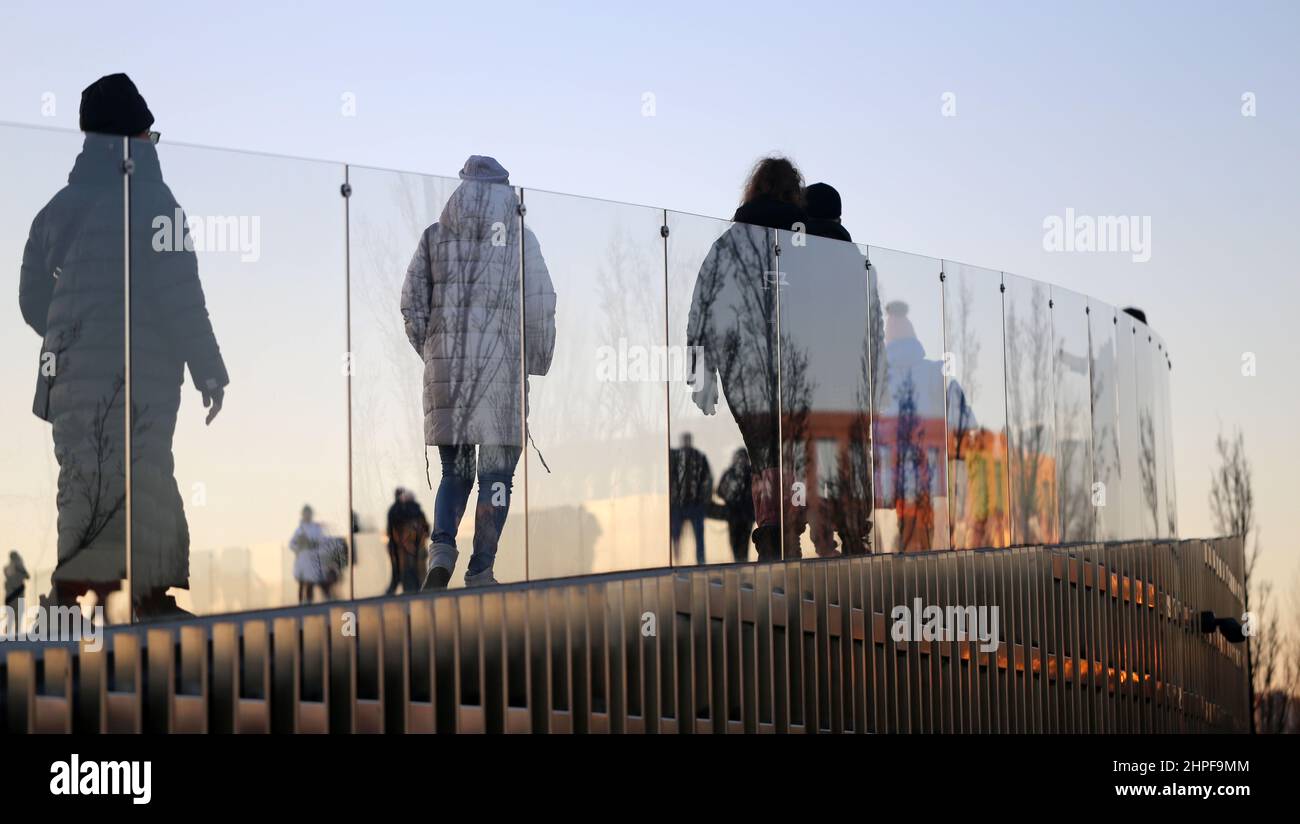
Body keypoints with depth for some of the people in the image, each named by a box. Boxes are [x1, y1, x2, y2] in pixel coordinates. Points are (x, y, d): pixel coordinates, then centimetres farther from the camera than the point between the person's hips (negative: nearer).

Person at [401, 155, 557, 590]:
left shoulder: (435, 236, 9)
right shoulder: (519, 236, 4)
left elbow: (412, 303, 6)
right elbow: (541, 307, 0)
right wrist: (536, 366, 8)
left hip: (445, 364, 2)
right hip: (501, 360, -2)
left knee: (454, 470, 12)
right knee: (497, 470, 4)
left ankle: (442, 549, -11)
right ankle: (481, 570, 0)